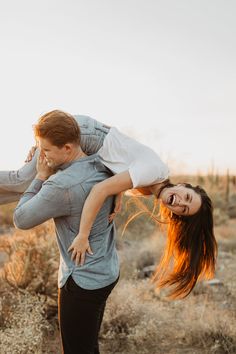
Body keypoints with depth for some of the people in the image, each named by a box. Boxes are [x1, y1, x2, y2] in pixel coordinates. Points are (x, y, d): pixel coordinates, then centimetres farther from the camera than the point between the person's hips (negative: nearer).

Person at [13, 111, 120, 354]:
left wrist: (40, 177, -6)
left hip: (83, 281, -8)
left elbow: (21, 219, -15)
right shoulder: (102, 168, -4)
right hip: (106, 272, 8)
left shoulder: (62, 185, -28)